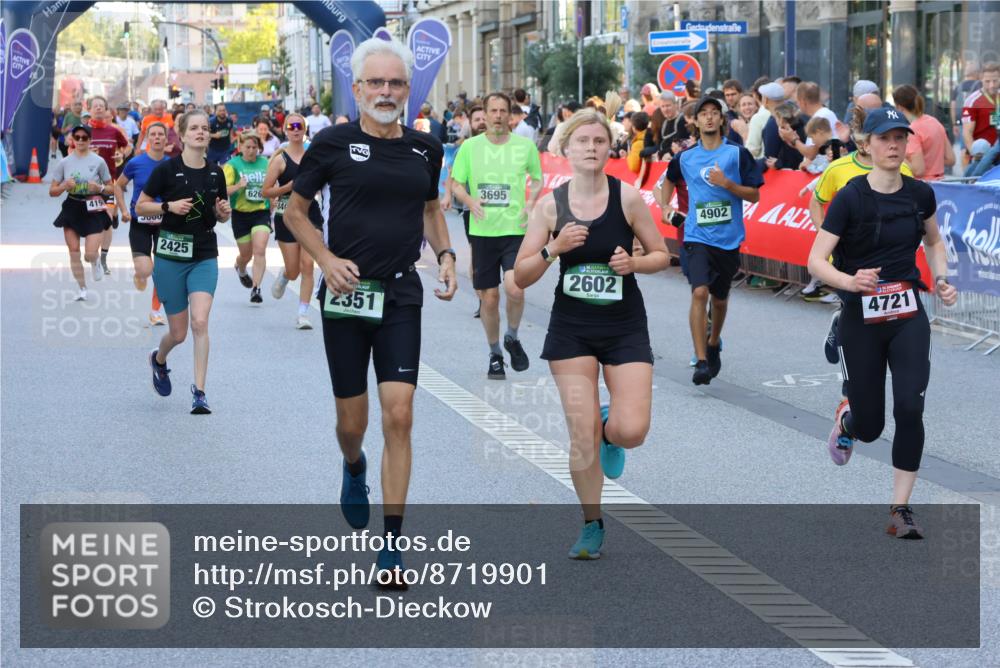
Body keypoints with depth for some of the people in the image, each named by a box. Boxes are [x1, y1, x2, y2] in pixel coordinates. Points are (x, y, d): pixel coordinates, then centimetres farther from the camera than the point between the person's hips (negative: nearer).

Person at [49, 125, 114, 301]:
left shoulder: (98, 161, -3)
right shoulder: (64, 163, 2)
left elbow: (111, 189, 4)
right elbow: (52, 191, 4)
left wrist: (99, 188, -16)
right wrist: (65, 186, -15)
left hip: (93, 210, -2)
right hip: (72, 209, 2)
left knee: (90, 255, -11)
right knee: (74, 252, 3)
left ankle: (96, 261, 27)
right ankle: (82, 289, 19)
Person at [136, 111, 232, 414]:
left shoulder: (216, 173, 4)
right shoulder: (167, 169, -7)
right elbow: (140, 207, -2)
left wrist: (223, 212, -6)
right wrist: (169, 206, -18)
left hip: (205, 256, 2)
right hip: (170, 255, -2)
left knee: (200, 322, -17)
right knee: (178, 332, 5)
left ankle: (199, 391, -8)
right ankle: (158, 359, 41)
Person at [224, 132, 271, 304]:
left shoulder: (266, 164, 3)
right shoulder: (233, 165, -5)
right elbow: (224, 190, -12)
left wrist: (273, 211, 16)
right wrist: (238, 186, -30)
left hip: (261, 212, 1)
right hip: (241, 214, -1)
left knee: (260, 249, -17)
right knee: (246, 254, 11)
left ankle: (256, 288, -16)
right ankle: (240, 270, 48)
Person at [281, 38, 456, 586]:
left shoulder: (425, 149, 6)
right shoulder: (334, 144, -4)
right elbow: (295, 210, 5)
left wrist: (445, 256, 6)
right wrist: (327, 260, -8)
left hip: (401, 296, 2)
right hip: (346, 293, -1)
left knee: (398, 416, -9)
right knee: (352, 421, 7)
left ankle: (391, 544, -4)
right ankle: (354, 467, 46)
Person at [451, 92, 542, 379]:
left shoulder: (525, 146, 2)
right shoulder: (470, 147, 2)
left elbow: (537, 180, 16)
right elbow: (455, 183, 8)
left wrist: (531, 203, -3)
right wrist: (470, 201, -12)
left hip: (516, 230, -1)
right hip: (482, 231, 1)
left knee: (514, 288, -20)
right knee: (489, 298, 5)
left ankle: (512, 337, 9)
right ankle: (495, 354, 25)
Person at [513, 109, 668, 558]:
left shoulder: (628, 197, -7)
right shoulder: (551, 205, -3)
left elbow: (661, 255, 2)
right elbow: (521, 277, -2)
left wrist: (634, 263, -18)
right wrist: (553, 248, -19)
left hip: (625, 326, -1)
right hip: (572, 327, 1)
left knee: (631, 431, -13)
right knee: (582, 436, -2)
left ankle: (609, 432, 26)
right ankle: (592, 525, 18)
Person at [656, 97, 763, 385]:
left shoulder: (738, 153, -2)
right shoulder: (685, 157, 4)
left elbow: (754, 194, -2)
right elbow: (669, 180, 27)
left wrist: (727, 183, -16)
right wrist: (665, 207, 13)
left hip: (728, 239, 1)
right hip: (697, 237, -1)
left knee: (720, 298, 15)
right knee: (699, 292, -19)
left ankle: (714, 345, 42)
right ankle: (701, 361, -19)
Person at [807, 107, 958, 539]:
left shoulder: (920, 195, 0)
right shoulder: (850, 198, -13)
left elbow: (934, 243, 20)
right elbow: (816, 262, -16)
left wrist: (942, 281, 2)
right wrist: (850, 281, -35)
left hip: (908, 317, 2)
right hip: (861, 321, -2)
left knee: (909, 409, -15)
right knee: (869, 428, 4)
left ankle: (901, 511, -4)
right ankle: (846, 419, 43)